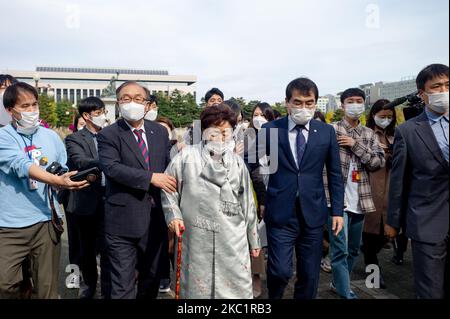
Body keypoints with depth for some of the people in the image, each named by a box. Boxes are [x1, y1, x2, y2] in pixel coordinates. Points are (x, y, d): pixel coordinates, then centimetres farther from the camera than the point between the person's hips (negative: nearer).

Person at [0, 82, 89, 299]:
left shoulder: (51, 137, 9)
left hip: (47, 221, 2)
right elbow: (21, 166, -19)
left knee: (47, 287, 9)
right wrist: (57, 180, -33)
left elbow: (63, 173, 15)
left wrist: (64, 180, -8)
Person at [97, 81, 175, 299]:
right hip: (124, 221, -4)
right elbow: (111, 167, -20)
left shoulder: (160, 131, 9)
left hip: (156, 218, 5)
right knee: (123, 285, 4)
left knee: (153, 277, 22)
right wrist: (151, 178, -24)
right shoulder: (108, 135, -5)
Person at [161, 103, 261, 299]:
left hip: (233, 242, 2)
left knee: (237, 289, 6)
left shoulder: (237, 162, 8)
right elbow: (168, 186, 9)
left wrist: (253, 240, 15)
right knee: (198, 287, 10)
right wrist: (173, 214, -4)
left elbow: (247, 204, 12)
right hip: (197, 240, -2)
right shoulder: (187, 156, 0)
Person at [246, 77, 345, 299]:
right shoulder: (270, 129, -1)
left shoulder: (326, 132, 4)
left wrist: (337, 211, 4)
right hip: (280, 212, -2)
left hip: (313, 213, 2)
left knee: (309, 274, 10)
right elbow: (249, 163, 3)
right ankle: (274, 296, 31)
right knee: (280, 271, -1)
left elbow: (335, 174, 7)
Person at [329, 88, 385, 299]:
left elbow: (379, 162, 0)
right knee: (340, 250, -6)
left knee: (353, 249, 17)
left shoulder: (369, 135, 11)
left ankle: (338, 283, 35)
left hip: (360, 201, 6)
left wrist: (356, 145, -10)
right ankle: (346, 294, 5)